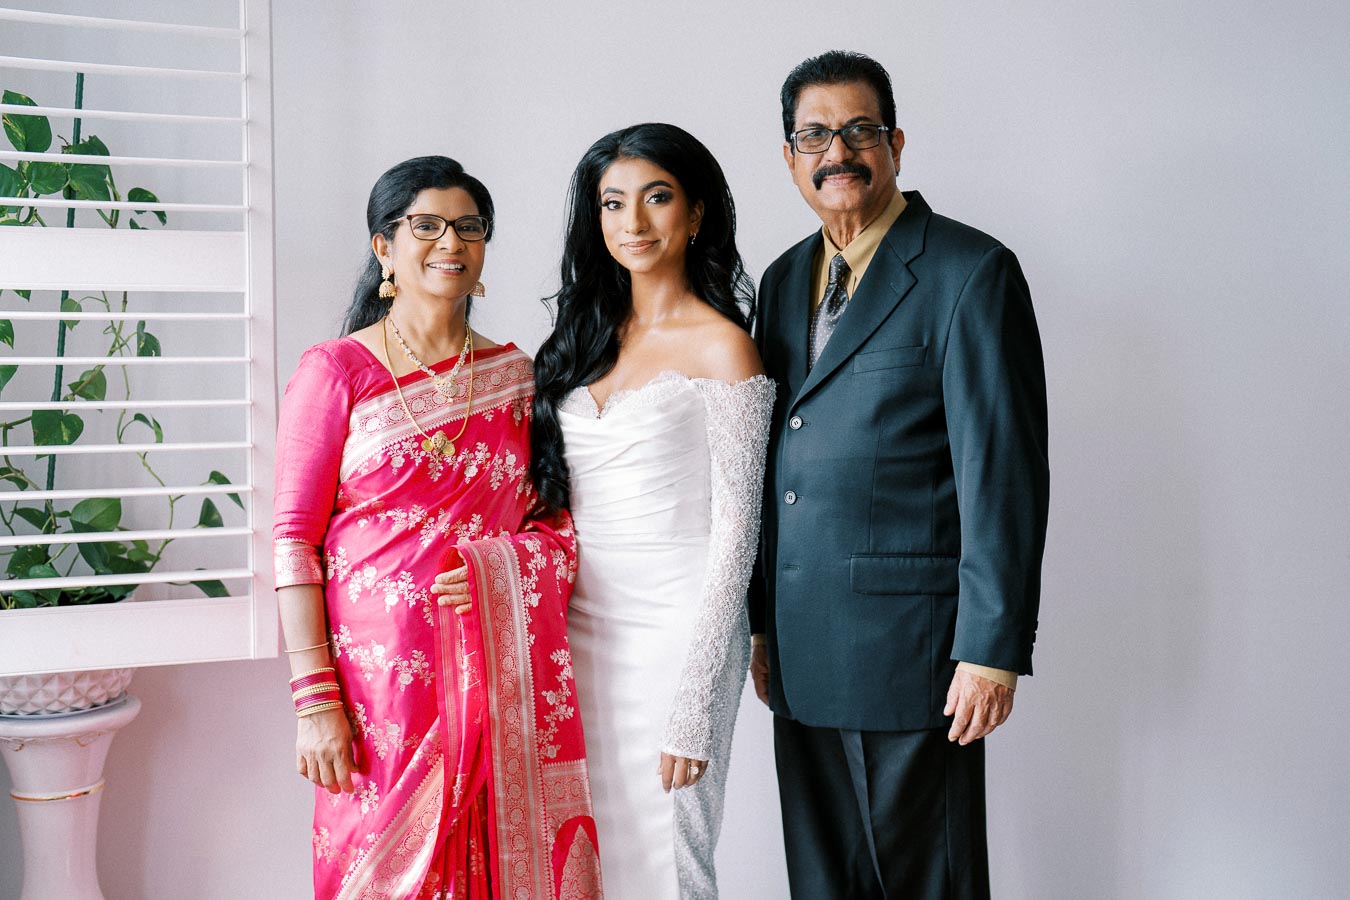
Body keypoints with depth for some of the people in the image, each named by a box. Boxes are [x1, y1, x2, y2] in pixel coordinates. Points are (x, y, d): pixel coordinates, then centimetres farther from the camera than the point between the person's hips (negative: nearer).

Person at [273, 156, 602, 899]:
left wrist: (496, 566, -8)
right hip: (382, 675, -3)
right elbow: (294, 540, -4)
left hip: (506, 677, 3)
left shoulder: (516, 377, 10)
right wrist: (314, 700, -11)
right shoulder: (335, 372, -1)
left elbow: (560, 524, 14)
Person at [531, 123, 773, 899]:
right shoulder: (589, 335, 11)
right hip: (581, 630, 6)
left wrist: (692, 706, -14)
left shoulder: (721, 348, -8)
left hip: (675, 635, -6)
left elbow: (735, 534, -10)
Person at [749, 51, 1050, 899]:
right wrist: (760, 625, 14)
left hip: (910, 643, -6)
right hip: (802, 655, 7)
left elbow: (1006, 472, -13)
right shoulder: (785, 279, 13)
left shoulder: (970, 272, -8)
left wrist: (991, 650, -16)